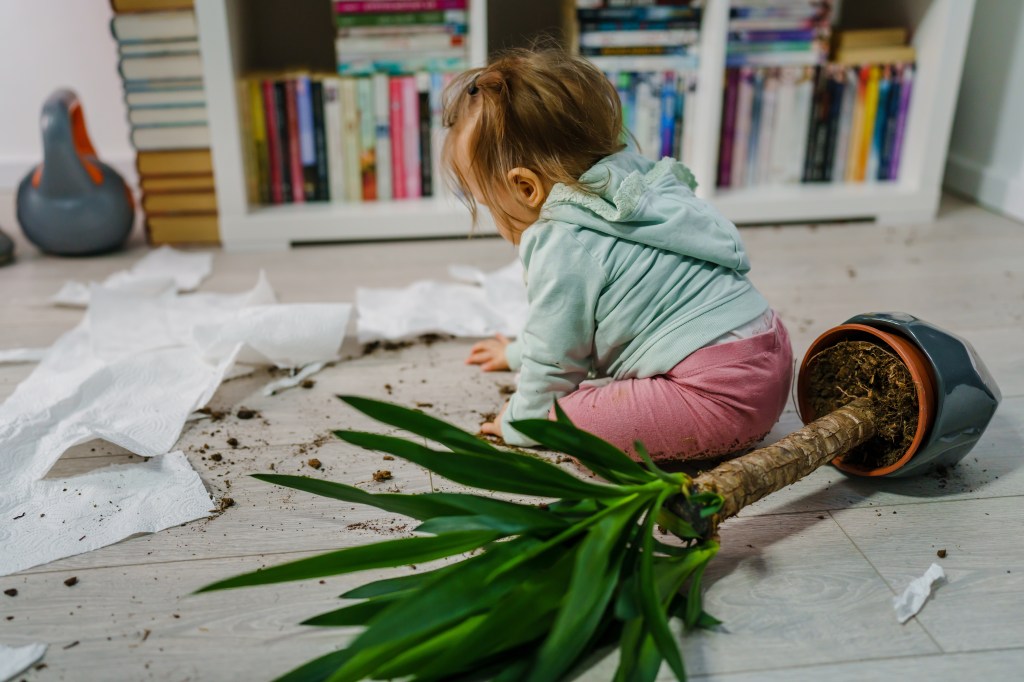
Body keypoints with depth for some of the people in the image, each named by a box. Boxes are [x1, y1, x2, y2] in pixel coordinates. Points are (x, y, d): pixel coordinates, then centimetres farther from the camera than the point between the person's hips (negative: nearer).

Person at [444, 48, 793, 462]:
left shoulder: (564, 247, -15)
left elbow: (555, 355, -5)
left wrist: (520, 420, 14)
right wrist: (519, 353, 44)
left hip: (725, 397, -10)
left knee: (566, 413, -14)